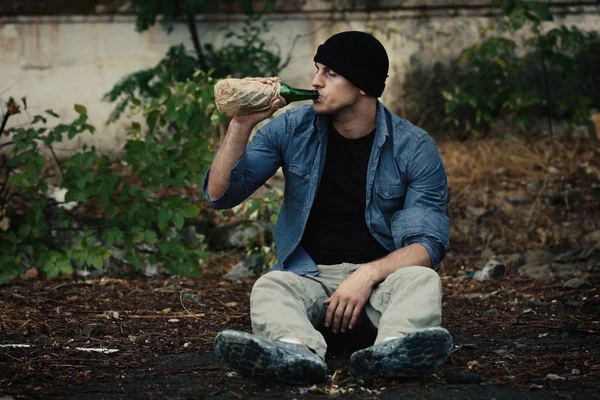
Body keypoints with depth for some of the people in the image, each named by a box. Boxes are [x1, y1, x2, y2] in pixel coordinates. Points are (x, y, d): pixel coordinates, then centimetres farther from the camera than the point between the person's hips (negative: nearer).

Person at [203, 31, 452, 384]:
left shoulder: (414, 148, -5)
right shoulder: (291, 129, 1)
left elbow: (428, 242, -10)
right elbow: (220, 195, 0)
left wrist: (368, 274, -28)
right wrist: (243, 124, -15)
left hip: (381, 275, -1)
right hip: (309, 275, 1)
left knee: (422, 280, -32)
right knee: (269, 286, -32)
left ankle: (393, 350, -65)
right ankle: (298, 352, -65)